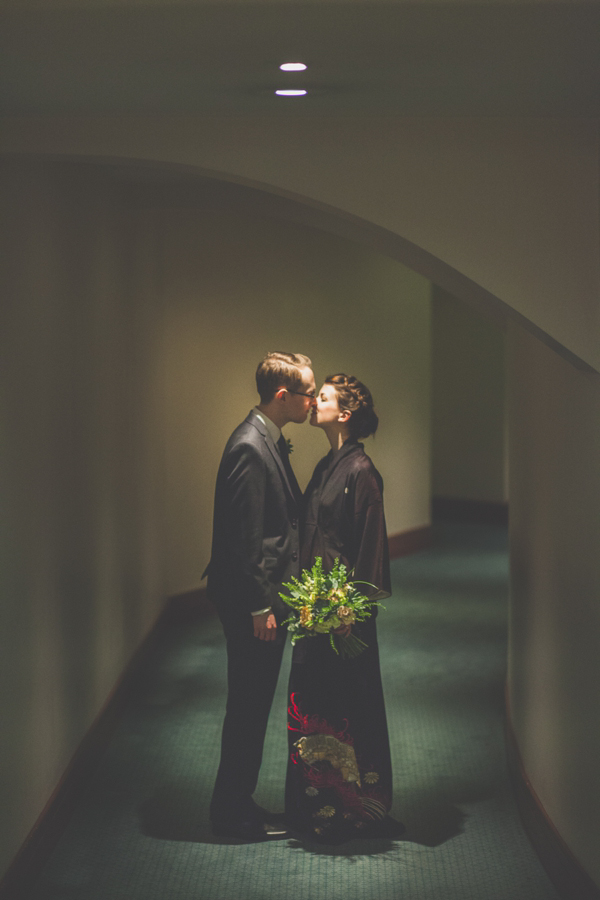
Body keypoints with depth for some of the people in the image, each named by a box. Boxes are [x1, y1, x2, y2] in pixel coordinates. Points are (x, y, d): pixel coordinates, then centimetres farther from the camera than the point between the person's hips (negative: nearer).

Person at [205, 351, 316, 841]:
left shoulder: (270, 440, 11)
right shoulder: (249, 448, -21)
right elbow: (244, 538, -22)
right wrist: (260, 607, -19)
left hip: (267, 593, 10)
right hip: (251, 599, -10)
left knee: (253, 704, 16)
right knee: (249, 705, 0)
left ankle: (236, 803, 27)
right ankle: (234, 813, 12)